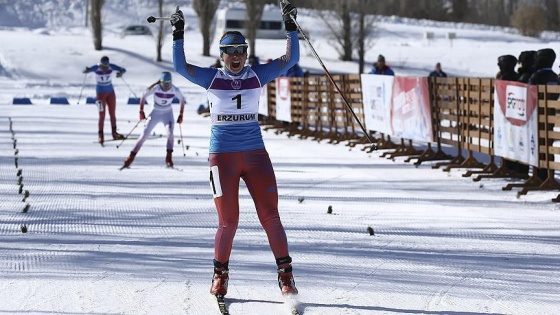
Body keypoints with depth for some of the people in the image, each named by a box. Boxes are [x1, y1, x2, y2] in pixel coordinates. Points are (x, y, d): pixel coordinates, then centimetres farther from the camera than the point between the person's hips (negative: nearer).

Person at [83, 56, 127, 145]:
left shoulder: (111, 67, -12)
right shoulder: (96, 68, -19)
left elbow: (123, 70, -13)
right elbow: (84, 71, -28)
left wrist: (121, 72, -37)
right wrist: (86, 70, -53)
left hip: (110, 92, 4)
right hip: (101, 93, -4)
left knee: (112, 114, 10)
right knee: (102, 115, -7)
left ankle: (114, 133, 22)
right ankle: (100, 135, -1)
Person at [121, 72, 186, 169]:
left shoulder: (174, 90, -18)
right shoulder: (156, 88, -22)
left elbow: (182, 100, 0)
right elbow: (144, 96, -9)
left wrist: (181, 115, -3)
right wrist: (141, 111, -11)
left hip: (168, 114, 1)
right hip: (155, 113, -1)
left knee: (170, 133, -24)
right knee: (144, 135, -5)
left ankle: (169, 158, -10)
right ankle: (131, 157, 3)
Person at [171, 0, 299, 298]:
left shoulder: (257, 75, 5)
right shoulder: (212, 78, 3)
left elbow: (290, 59, 1)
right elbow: (180, 66, -6)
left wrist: (290, 26, -7)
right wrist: (178, 34, -13)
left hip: (255, 154, 1)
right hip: (222, 156, -1)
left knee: (270, 215, -5)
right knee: (228, 221, -2)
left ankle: (285, 272, 4)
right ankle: (220, 273, 16)